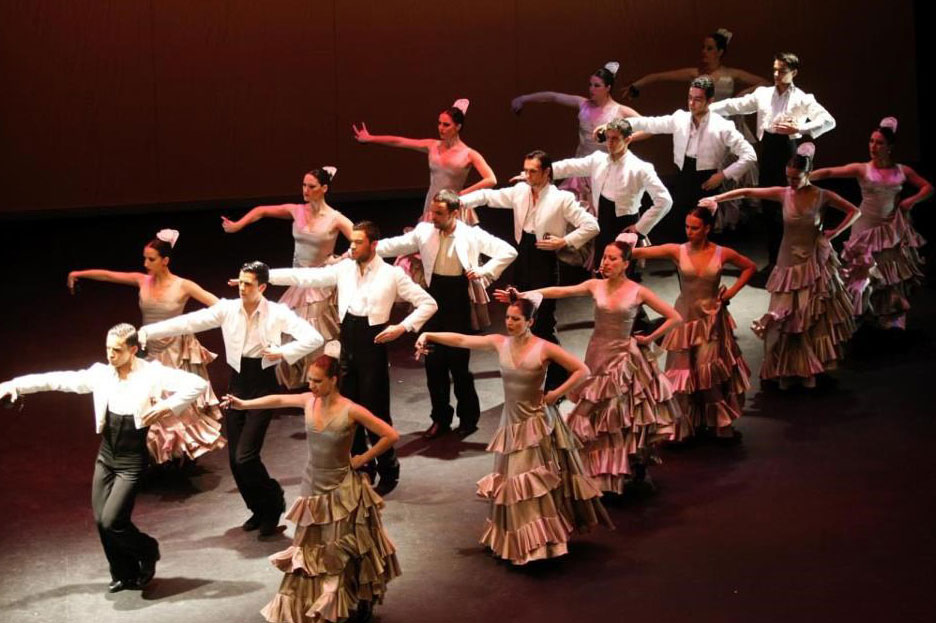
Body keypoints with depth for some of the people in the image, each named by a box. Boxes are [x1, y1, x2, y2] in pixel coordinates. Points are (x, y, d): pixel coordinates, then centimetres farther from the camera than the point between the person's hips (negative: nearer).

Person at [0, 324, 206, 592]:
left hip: (132, 461, -5)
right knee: (101, 521, 6)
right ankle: (124, 575, 27)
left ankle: (147, 551, 17)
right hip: (105, 456, 5)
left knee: (111, 522, -13)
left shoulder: (152, 374, -14)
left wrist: (168, 406, -27)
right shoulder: (101, 373, 0)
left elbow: (198, 384, -18)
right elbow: (60, 380, 5)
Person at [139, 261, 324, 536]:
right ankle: (259, 510, 28)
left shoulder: (277, 313, -10)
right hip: (238, 383, 4)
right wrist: (145, 332, -12)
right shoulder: (228, 309, -2)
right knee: (235, 458, 6)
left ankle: (273, 503, 14)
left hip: (263, 385, -4)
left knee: (245, 456, -13)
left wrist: (283, 352, -20)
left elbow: (314, 338, -14)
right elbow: (189, 322, -6)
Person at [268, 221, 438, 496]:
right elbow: (305, 277, 1)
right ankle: (361, 470, 28)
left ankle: (388, 471, 19)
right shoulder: (344, 269, 5)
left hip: (373, 346, -4)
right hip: (346, 344, 5)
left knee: (376, 412, 0)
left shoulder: (392, 274, -5)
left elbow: (428, 303, -2)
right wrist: (264, 275, -6)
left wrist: (403, 327, -13)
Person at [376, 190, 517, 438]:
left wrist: (483, 271, -14)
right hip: (434, 299, 4)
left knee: (458, 362, 0)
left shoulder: (471, 235, -8)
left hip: (458, 303, -4)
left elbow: (508, 252, -6)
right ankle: (440, 418, 22)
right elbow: (396, 245, 1)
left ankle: (468, 418, 19)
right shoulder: (424, 231, 1)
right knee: (434, 362, 8)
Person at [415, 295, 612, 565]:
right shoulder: (500, 343, -3)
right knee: (513, 484, 12)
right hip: (511, 423, 5)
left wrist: (555, 394, -13)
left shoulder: (544, 348, -14)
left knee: (537, 484, -2)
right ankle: (518, 542, 26)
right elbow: (462, 340, -7)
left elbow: (582, 370, -10)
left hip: (537, 424, -5)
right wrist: (429, 335, -17)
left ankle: (544, 539, 9)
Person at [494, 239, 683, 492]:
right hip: (597, 357, 3)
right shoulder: (596, 286, 0)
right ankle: (602, 476, 17)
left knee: (627, 421, 1)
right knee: (596, 421, 7)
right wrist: (522, 295, -20)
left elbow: (674, 317, -3)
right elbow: (559, 291, -10)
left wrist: (649, 338, -5)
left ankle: (635, 472, 16)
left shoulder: (638, 292, -6)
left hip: (624, 360, -3)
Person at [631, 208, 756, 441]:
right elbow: (642, 252, -16)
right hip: (685, 317, 1)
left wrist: (732, 291, 0)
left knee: (710, 369, -4)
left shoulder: (722, 254, -5)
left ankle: (720, 423, 8)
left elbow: (750, 267, 11)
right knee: (686, 372, 5)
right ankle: (694, 423, 15)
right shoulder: (678, 251, -7)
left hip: (712, 319, -1)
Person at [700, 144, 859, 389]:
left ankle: (809, 369, 12)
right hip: (788, 263, 2)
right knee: (784, 319, 3)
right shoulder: (783, 194, -5)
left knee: (813, 318, 1)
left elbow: (854, 211, 1)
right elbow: (747, 192, -7)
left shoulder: (822, 196, -8)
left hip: (814, 264, -2)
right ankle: (787, 369, 14)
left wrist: (835, 232, -8)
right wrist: (715, 199, -15)